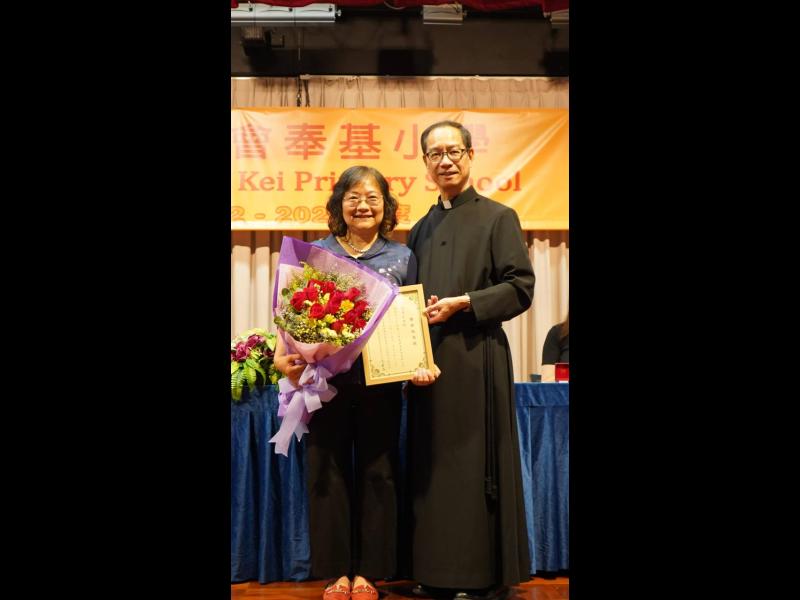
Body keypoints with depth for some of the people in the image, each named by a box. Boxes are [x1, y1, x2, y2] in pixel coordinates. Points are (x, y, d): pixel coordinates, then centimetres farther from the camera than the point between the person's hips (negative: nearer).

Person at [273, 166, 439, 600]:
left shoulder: (402, 257, 8)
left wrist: (422, 365, -8)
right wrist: (283, 356, -13)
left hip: (382, 381, 0)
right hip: (326, 379, 0)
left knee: (377, 473, 6)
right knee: (327, 472, 4)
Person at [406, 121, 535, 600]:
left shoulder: (498, 217, 1)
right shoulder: (423, 229, 17)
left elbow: (521, 287, -6)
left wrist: (462, 303, -15)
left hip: (475, 358, -5)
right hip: (428, 360, 6)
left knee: (473, 463, -2)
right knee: (431, 465, 7)